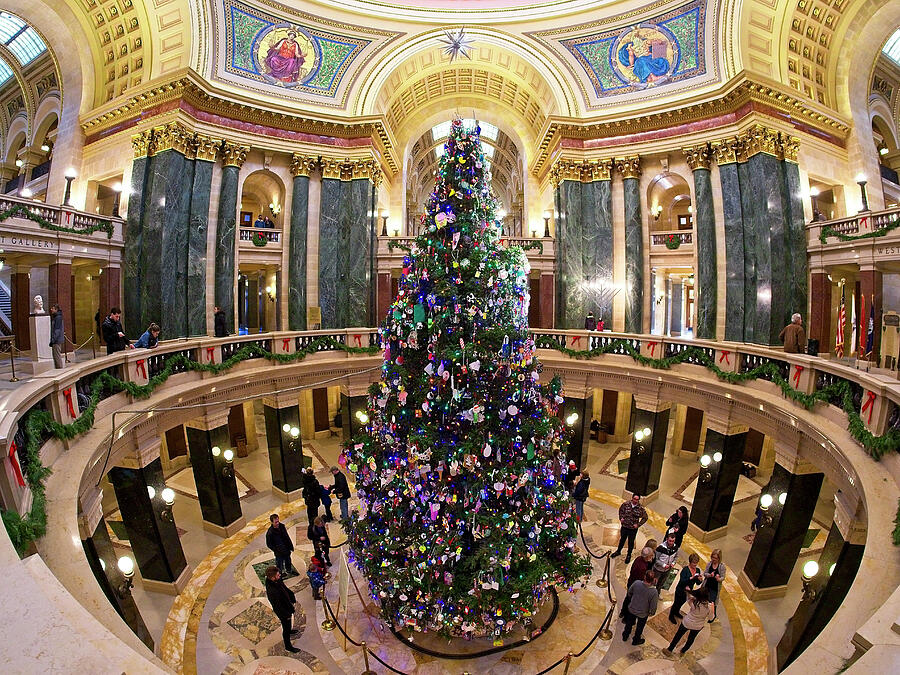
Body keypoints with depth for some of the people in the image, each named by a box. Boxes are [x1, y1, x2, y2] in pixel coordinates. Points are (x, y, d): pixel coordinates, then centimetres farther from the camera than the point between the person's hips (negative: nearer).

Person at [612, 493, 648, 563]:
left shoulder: (640, 508, -16)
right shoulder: (626, 504, -11)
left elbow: (645, 517, -3)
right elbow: (621, 510, 8)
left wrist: (638, 524, -7)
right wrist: (621, 518, -1)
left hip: (633, 529, -1)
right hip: (624, 526, 2)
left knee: (631, 542, 16)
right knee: (622, 539, 21)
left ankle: (629, 555, 39)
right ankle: (618, 551, 43)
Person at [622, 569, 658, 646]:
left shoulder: (637, 583, -27)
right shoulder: (654, 592, -35)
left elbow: (629, 593, -6)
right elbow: (653, 606, -21)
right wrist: (651, 613, 3)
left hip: (631, 609, 2)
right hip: (643, 613, -2)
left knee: (629, 623, 30)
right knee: (640, 627, 28)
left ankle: (625, 636, 53)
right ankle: (636, 640, 51)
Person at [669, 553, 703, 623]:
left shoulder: (697, 570, -4)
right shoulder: (685, 569, -24)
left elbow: (697, 583, 0)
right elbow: (682, 581, -30)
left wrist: (700, 580, -22)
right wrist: (691, 578, -41)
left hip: (688, 591, 6)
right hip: (680, 590, -6)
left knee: (682, 602, 25)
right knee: (677, 603, 10)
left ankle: (676, 612, 51)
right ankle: (671, 616, 32)